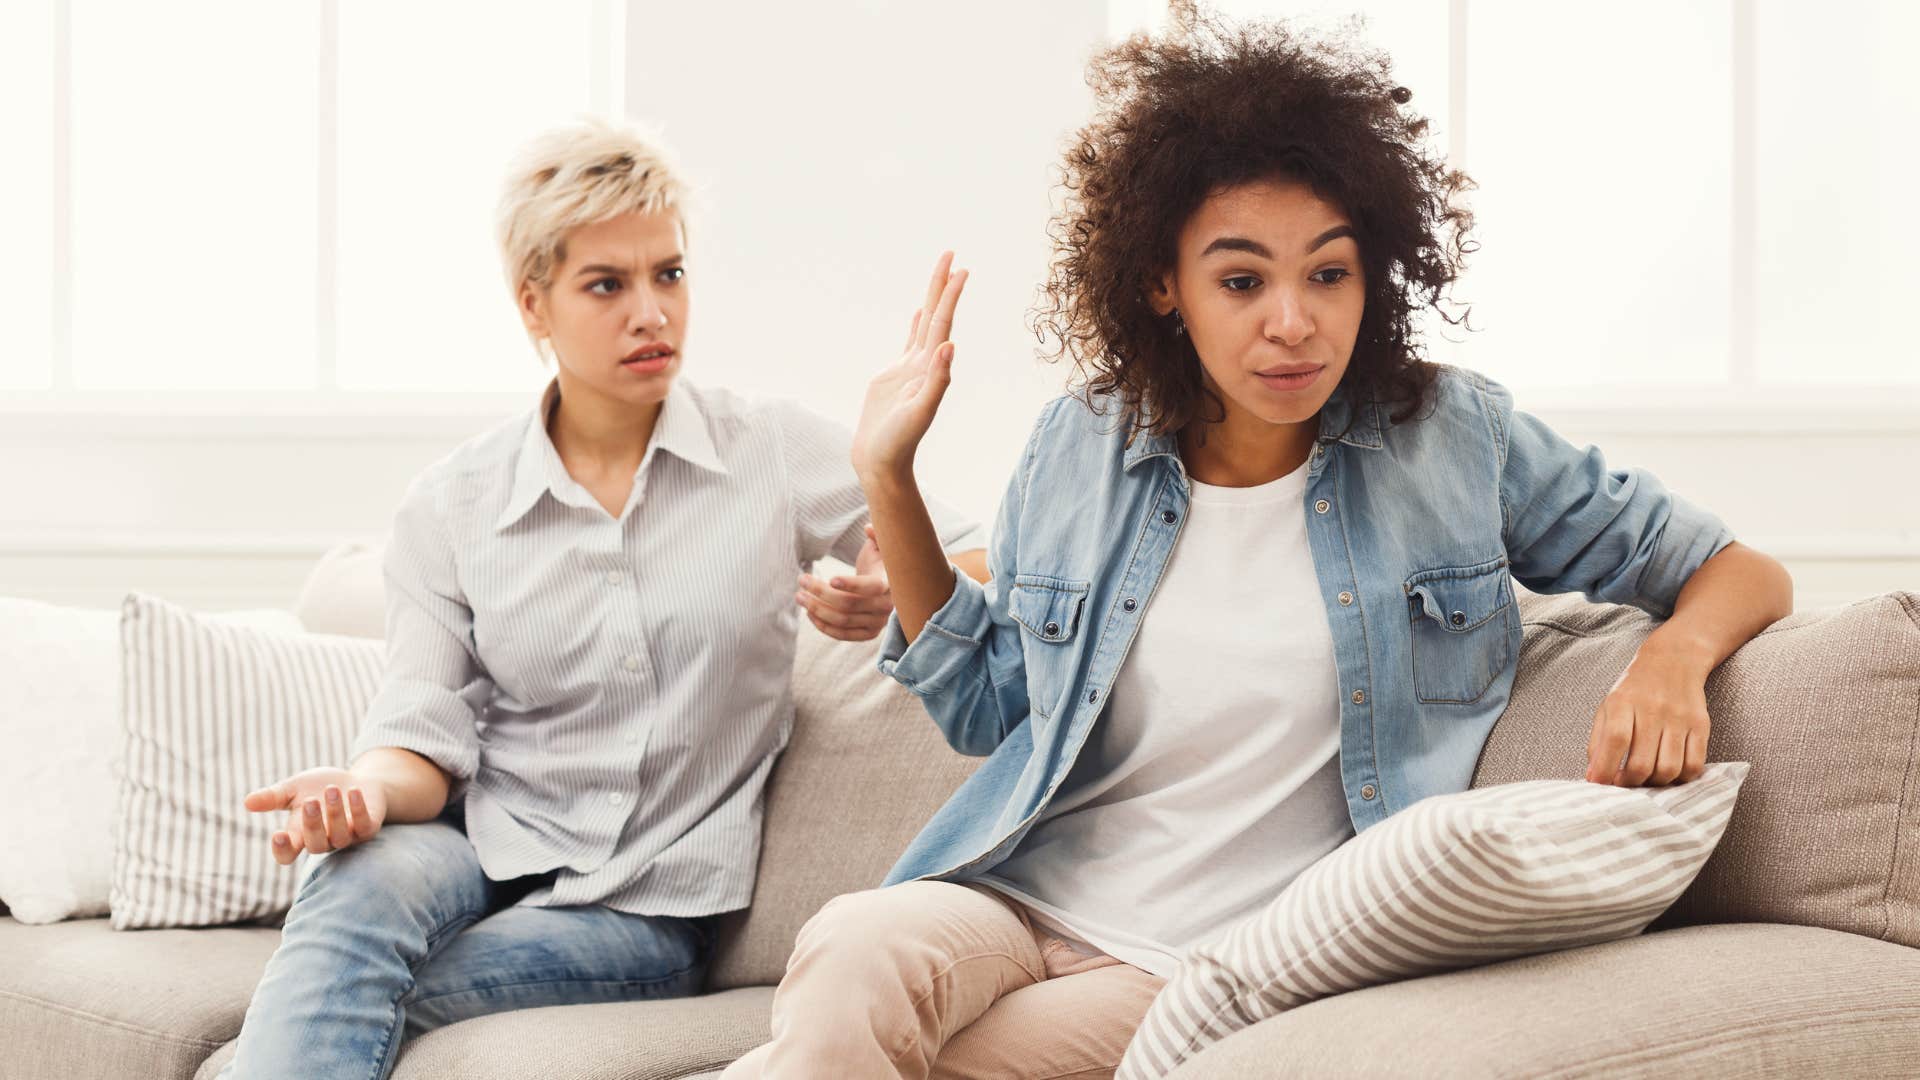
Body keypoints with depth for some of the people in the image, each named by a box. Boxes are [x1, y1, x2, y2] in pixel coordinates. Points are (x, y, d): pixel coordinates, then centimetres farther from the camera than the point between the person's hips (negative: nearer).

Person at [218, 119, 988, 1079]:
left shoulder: (777, 454, 3)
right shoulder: (451, 507, 5)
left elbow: (986, 565, 6)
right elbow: (425, 736, 0)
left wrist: (898, 600, -18)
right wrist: (365, 793, -24)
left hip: (653, 909, -1)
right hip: (484, 853, 1)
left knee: (349, 991, -29)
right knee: (360, 883, -36)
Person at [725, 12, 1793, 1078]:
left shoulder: (1456, 438, 2)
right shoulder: (1080, 448, 8)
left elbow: (1741, 575, 9)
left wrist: (1674, 656, -15)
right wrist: (890, 484, 10)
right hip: (1020, 902, 3)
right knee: (854, 954, -36)